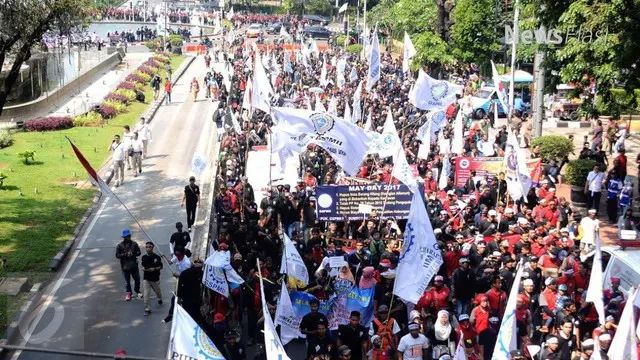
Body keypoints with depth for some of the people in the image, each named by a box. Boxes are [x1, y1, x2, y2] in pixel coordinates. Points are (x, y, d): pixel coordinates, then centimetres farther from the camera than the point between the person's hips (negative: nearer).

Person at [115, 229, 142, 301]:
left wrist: (133, 253, -18)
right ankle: (128, 293, 24)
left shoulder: (134, 244, 0)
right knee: (127, 281, 7)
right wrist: (125, 254, -20)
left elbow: (138, 252, 2)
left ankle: (137, 291, 33)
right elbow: (117, 255, -9)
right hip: (125, 266, -2)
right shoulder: (120, 246, -6)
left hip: (134, 265, 2)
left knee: (137, 279, 11)